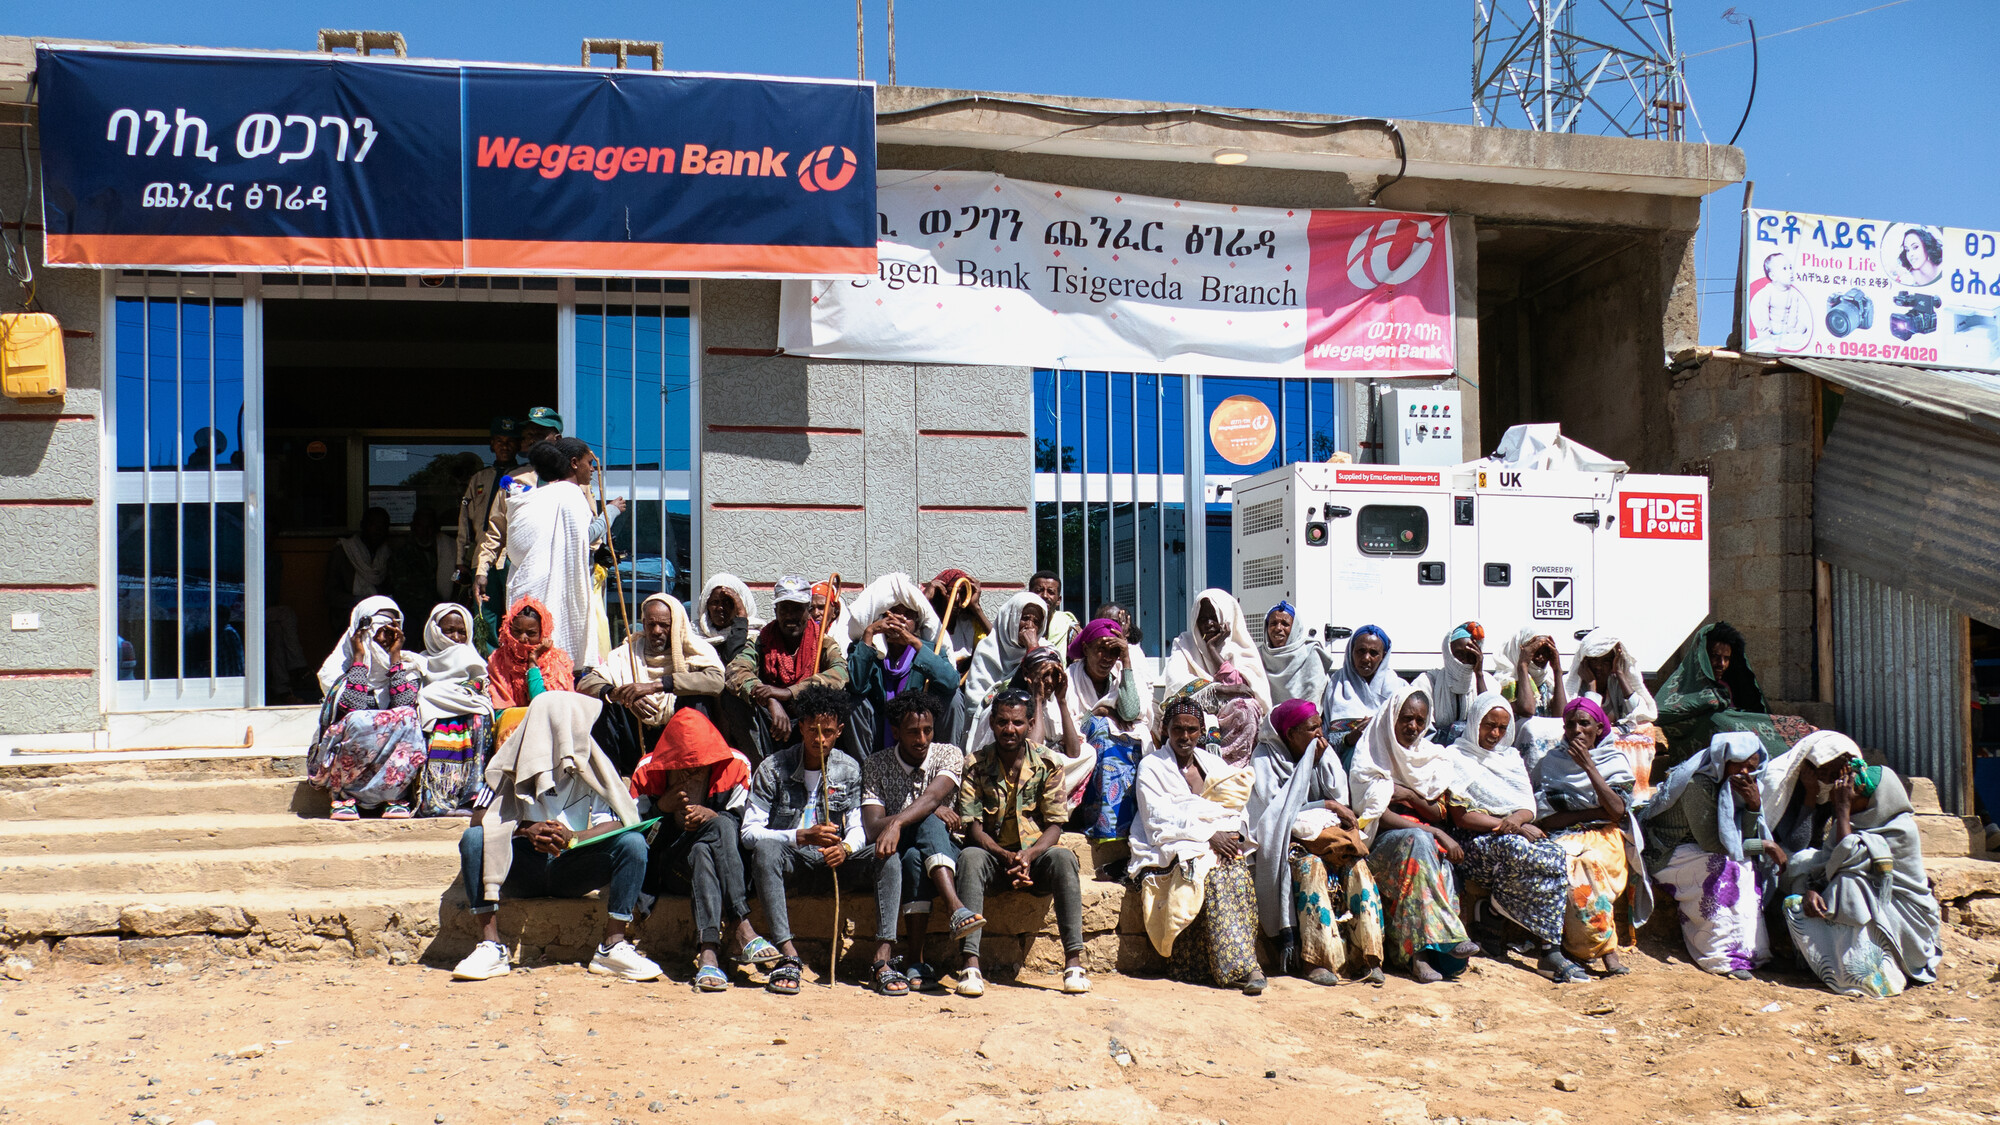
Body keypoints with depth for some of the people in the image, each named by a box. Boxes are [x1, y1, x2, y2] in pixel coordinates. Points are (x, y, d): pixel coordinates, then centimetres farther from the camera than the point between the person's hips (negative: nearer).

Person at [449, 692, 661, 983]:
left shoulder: (591, 767, -3)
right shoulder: (513, 763, -4)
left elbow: (613, 824, -13)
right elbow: (480, 817, -14)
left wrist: (573, 837, -34)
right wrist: (526, 830, -32)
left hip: (571, 871, 1)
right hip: (522, 870, 0)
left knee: (633, 843, -23)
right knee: (474, 838, -27)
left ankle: (613, 947, -21)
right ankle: (490, 948, -27)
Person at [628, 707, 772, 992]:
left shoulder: (736, 766, -1)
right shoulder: (648, 771, -1)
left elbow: (743, 825, -2)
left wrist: (713, 816, -22)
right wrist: (661, 806, -16)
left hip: (722, 860, 1)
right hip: (669, 867, -1)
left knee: (720, 825, -35)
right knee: (719, 828, -33)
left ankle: (708, 951, -44)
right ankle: (740, 930, -44)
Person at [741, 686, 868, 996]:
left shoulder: (849, 769, 3)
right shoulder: (773, 768, -7)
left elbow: (857, 828, 3)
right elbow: (750, 832, -13)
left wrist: (845, 848, -23)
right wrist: (802, 837, -28)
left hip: (828, 860, 3)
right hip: (786, 860, -3)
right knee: (766, 847, -37)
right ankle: (788, 956, -45)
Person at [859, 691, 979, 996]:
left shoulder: (949, 755, -1)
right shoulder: (876, 765, 1)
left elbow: (933, 797, -22)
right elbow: (871, 827, -12)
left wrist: (897, 823, -41)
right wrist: (932, 813, -20)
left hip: (944, 853, 0)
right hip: (897, 859, 1)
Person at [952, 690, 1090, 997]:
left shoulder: (1046, 763, -1)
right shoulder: (975, 765, -1)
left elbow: (1055, 825, -4)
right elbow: (973, 827, -7)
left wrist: (1029, 855, -25)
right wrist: (1006, 856, -25)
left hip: (1036, 855, 0)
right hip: (993, 854, 0)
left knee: (1063, 857, -32)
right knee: (969, 857, -33)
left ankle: (1074, 962, -32)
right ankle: (970, 964, -40)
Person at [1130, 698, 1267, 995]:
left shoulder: (1215, 765, 20)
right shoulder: (1151, 767, 5)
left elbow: (1236, 811, 15)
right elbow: (1159, 821, -7)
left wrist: (1235, 834, -10)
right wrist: (1208, 835, -18)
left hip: (1220, 842, 4)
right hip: (1174, 852, -4)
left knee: (1238, 869, -31)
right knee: (1214, 873, -34)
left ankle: (1243, 964, -36)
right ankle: (1238, 968, -37)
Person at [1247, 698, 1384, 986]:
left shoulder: (1322, 754, 14)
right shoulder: (1264, 761, -2)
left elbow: (1340, 799, 5)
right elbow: (1276, 811, -11)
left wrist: (1323, 758, -4)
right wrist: (1326, 806, -11)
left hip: (1327, 832, 5)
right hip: (1287, 840, -4)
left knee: (1357, 865, -26)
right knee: (1311, 867, -36)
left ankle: (1366, 956, -29)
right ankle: (1316, 960, -37)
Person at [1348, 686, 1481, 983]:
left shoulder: (1432, 756, 15)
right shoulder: (1372, 755, 0)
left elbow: (1439, 814, 10)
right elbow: (1380, 815, -10)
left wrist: (1411, 796, -11)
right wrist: (1434, 833, -19)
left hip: (1426, 837, 3)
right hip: (1382, 842, -3)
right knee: (1417, 841, -36)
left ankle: (1419, 952, -42)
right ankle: (1447, 938, -44)